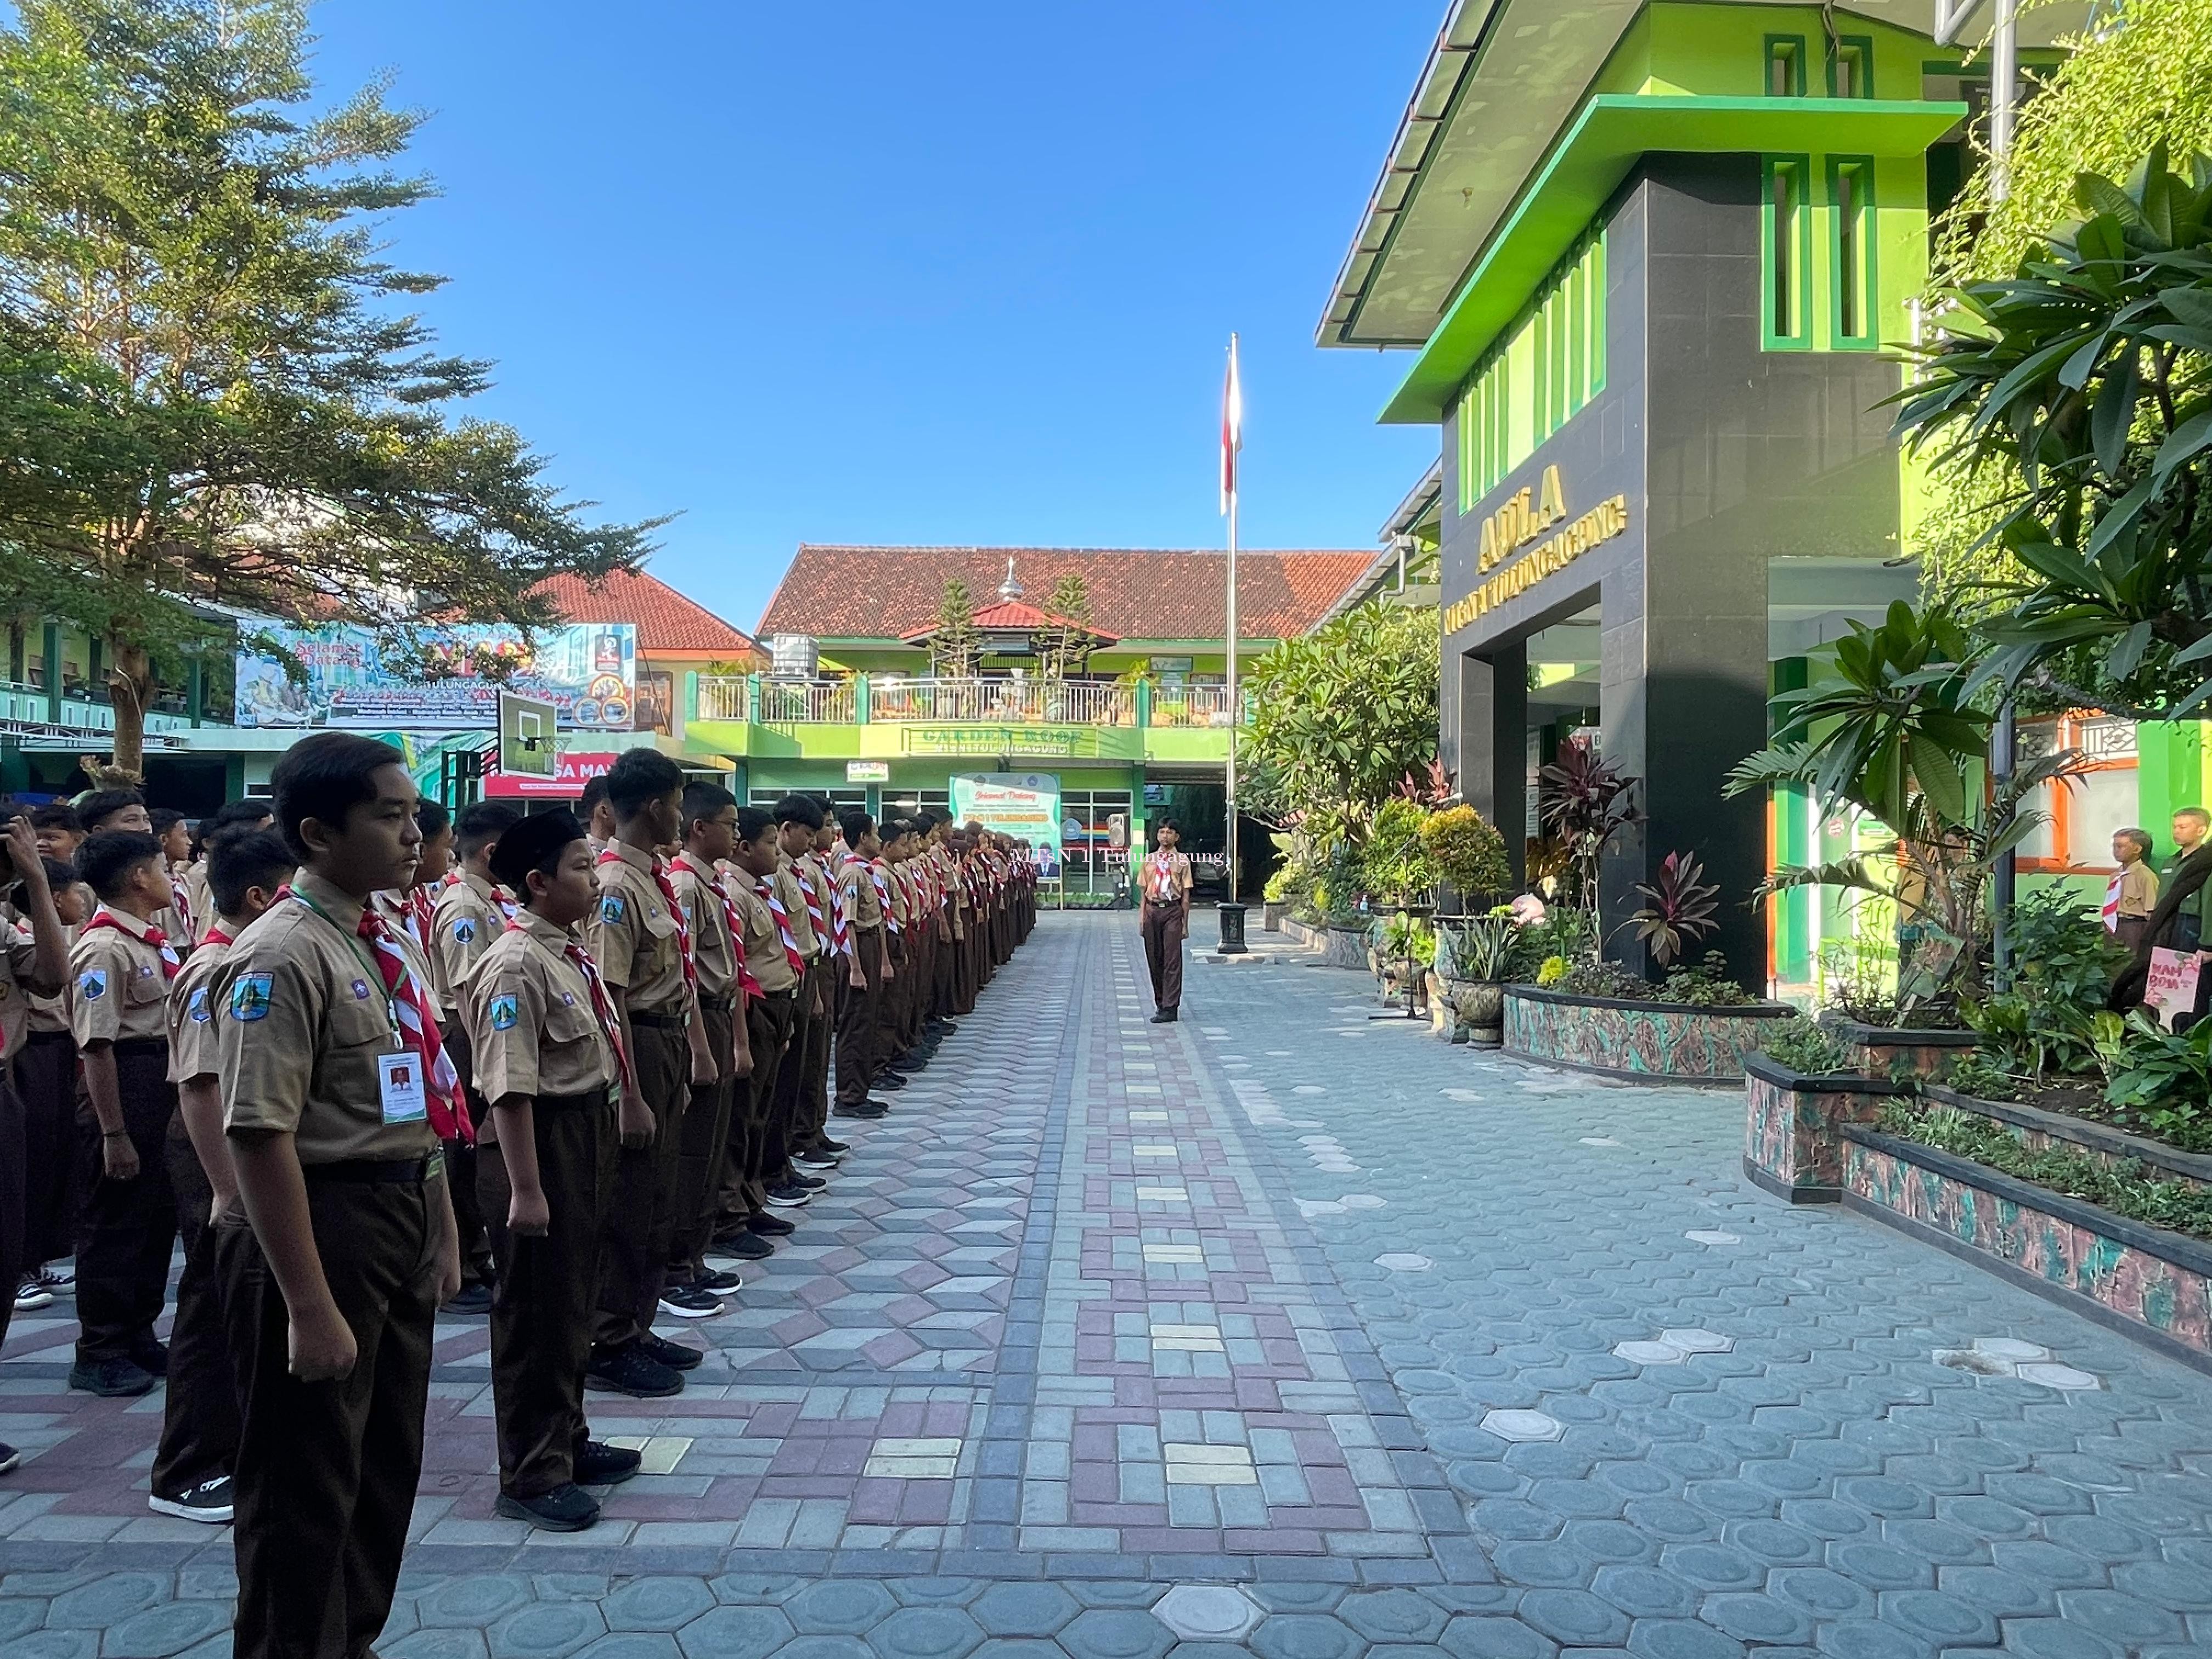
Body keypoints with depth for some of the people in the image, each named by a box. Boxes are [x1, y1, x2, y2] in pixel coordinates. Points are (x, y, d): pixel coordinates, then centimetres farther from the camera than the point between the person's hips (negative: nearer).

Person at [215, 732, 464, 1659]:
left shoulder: (383, 943, 7)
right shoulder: (283, 957, -19)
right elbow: (260, 1137, -24)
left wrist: (441, 1231, 16)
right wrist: (310, 1306, -23)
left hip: (402, 1220, 9)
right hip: (322, 1224, -9)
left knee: (386, 1464, 22)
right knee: (305, 1485, 9)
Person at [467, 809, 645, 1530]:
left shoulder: (570, 952, 7)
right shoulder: (517, 965, -21)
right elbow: (511, 1086, -24)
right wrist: (525, 1187, -24)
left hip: (586, 1136, 10)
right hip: (540, 1140, -10)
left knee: (574, 1299, 21)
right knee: (536, 1309, 4)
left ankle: (566, 1439, 38)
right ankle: (532, 1475, 20)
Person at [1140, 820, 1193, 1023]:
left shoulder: (1182, 860, 3)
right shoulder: (1150, 860, 12)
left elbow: (1186, 893, 2)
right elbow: (1144, 891, 13)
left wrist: (1185, 922, -2)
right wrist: (1142, 917, 6)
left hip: (1172, 910, -4)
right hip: (1152, 910, 4)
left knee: (1172, 961, -6)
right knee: (1154, 959, 8)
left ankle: (1170, 1009, -8)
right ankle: (1161, 1003, 21)